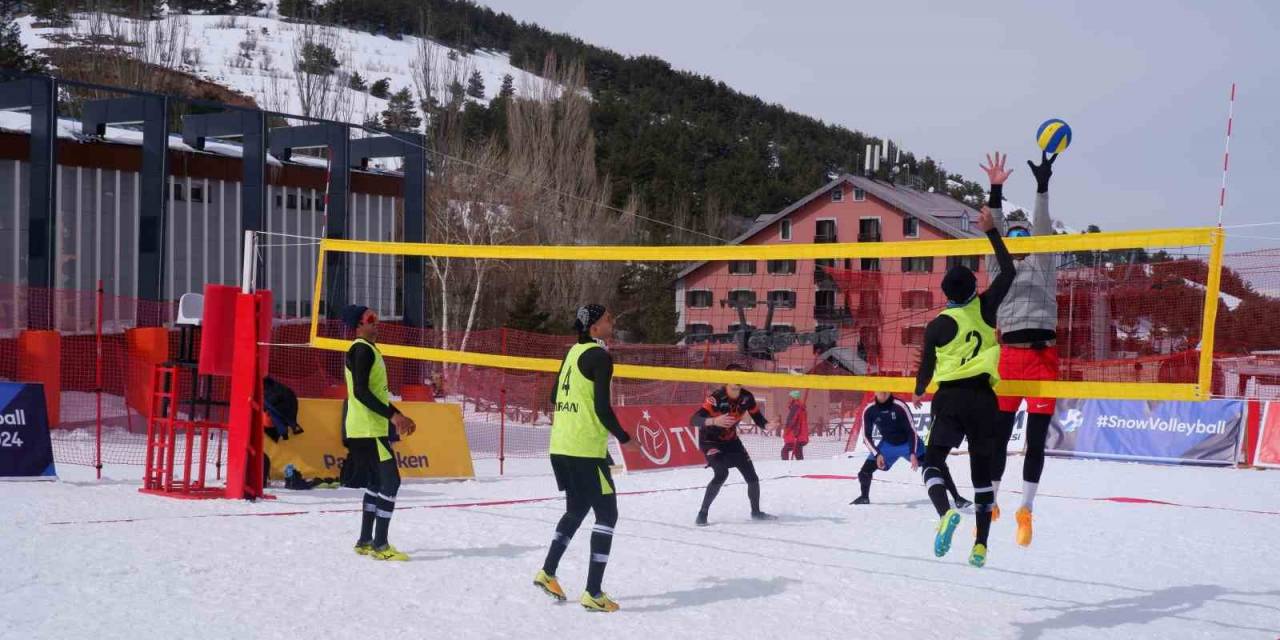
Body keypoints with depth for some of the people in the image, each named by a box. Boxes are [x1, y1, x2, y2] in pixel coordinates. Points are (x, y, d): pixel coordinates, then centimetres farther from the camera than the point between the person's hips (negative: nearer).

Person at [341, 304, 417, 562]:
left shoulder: (368, 349, 18)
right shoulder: (362, 349, -14)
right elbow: (361, 392, -23)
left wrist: (398, 418, 20)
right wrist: (393, 415, -25)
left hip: (372, 427, 11)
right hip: (368, 429, -11)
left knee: (377, 483, 15)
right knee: (390, 481, -12)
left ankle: (365, 541, 21)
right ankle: (380, 545, -11)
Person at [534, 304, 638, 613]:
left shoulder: (573, 352, 12)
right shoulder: (600, 357, -12)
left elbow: (555, 397, 20)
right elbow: (603, 407, -17)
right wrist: (623, 438, -5)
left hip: (560, 446, 8)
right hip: (586, 449, -8)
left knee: (576, 509, 23)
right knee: (607, 514, 0)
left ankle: (548, 572, 20)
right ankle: (593, 593, -3)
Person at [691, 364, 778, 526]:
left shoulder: (747, 397, -12)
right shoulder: (716, 397, -30)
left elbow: (757, 417, -1)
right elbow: (694, 420, -38)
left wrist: (767, 425, -24)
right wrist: (714, 421, -56)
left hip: (731, 440, 6)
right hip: (710, 440, -6)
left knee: (751, 475, 5)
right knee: (722, 474, -27)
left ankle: (756, 511, 28)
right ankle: (702, 514, -15)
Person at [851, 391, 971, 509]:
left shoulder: (900, 406, -26)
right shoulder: (869, 411, -17)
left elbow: (912, 431, -20)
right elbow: (866, 436, -7)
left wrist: (913, 454, -29)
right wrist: (877, 454, -19)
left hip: (908, 443, -3)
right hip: (887, 445, 3)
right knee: (864, 472, -6)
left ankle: (957, 497, -13)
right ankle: (864, 497, 25)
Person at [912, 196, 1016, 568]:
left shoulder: (939, 325, -2)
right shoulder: (985, 308, 4)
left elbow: (927, 368, 5)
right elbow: (1009, 271, 15)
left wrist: (918, 393, 26)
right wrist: (991, 231, 16)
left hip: (951, 397, -3)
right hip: (984, 398, 3)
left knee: (933, 461, -1)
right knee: (982, 471, 11)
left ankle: (945, 512, -32)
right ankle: (981, 544, 9)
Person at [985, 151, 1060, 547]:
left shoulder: (1042, 264, 11)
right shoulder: (1001, 267, 15)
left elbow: (1044, 228, -3)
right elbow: (994, 232, 1)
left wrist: (1042, 187, -15)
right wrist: (995, 192, -10)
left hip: (1042, 356, -1)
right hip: (1009, 355, 1)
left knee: (1036, 440, 2)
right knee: (998, 436, 2)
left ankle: (1026, 510, 11)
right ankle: (990, 504, 14)